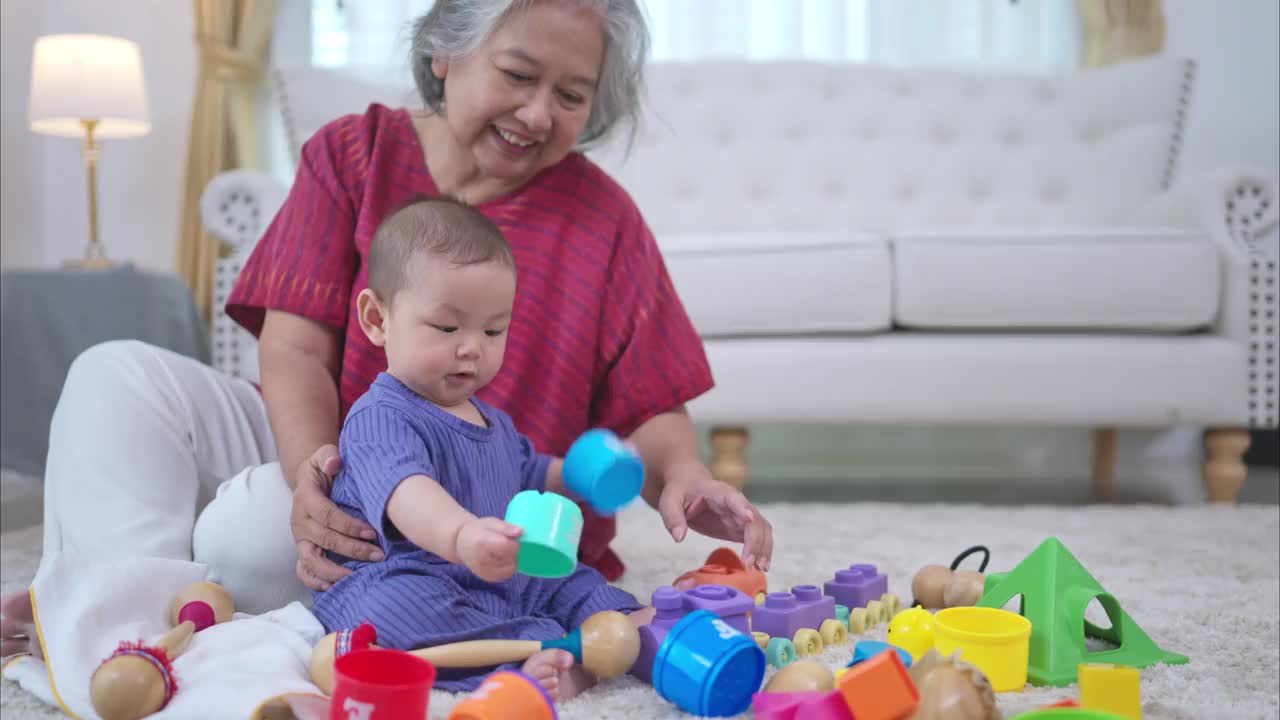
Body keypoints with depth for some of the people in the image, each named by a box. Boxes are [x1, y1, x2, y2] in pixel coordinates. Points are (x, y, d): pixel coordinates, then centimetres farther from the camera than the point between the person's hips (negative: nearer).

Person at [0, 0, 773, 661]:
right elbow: (295, 346, -9)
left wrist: (684, 479, -27)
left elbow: (648, 414, -3)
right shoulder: (353, 154, 2)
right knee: (117, 375, -16)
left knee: (254, 530, -32)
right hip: (321, 452, 4)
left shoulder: (602, 219, -3)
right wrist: (310, 466, -29)